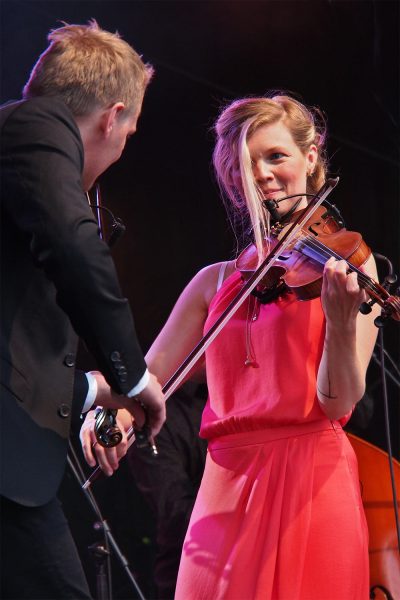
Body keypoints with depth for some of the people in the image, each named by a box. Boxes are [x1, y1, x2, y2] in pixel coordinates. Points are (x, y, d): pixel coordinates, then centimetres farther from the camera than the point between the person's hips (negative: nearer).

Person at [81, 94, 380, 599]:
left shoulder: (348, 262, 3)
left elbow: (339, 401, -6)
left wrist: (341, 321, -24)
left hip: (309, 481, -3)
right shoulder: (217, 281, 14)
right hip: (224, 491, 3)